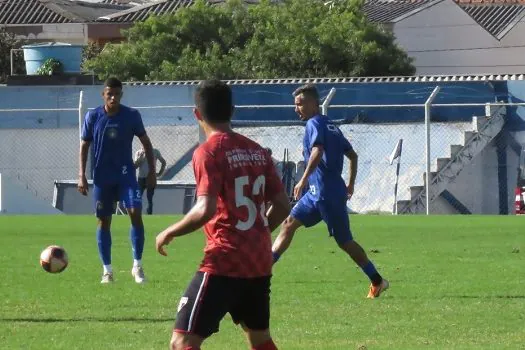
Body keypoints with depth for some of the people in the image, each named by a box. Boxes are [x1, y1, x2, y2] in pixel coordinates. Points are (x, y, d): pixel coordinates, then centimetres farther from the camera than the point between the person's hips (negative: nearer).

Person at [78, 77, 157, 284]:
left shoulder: (131, 116, -4)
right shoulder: (92, 117, -3)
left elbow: (146, 142, 6)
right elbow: (84, 146, 4)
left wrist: (151, 171, 2)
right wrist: (82, 176, -2)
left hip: (126, 174, -1)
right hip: (102, 177, 1)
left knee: (135, 214, -16)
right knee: (104, 221, 4)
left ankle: (137, 265, -6)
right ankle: (107, 270, 12)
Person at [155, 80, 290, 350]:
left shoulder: (208, 153, -11)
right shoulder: (257, 151, 9)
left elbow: (205, 210, -22)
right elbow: (282, 206, 12)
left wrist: (170, 233, -8)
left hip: (224, 263, -7)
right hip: (259, 261, 7)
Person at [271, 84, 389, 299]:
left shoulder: (314, 124, -9)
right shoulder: (331, 126, 17)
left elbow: (317, 152, -27)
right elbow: (352, 155, 22)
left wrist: (304, 180, -24)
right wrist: (350, 184, 28)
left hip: (326, 192, -10)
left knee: (344, 241, -2)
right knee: (289, 224, 5)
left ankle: (377, 281, 5)